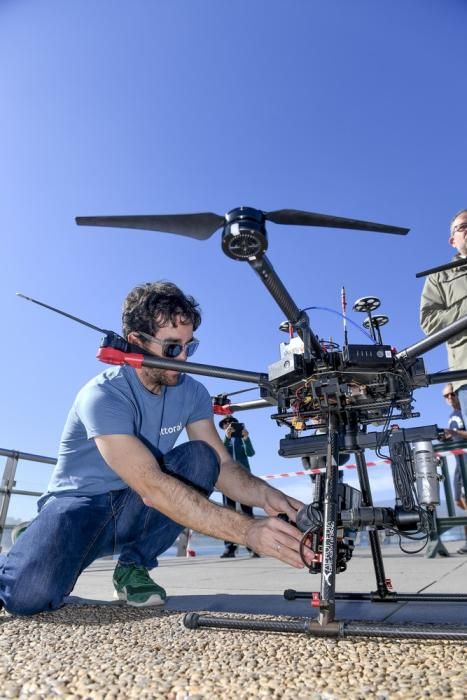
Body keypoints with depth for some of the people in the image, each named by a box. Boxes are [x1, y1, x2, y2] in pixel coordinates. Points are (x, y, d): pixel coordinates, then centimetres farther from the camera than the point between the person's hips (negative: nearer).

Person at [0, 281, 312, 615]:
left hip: (134, 509, 4)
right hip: (81, 503, -3)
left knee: (201, 458, -21)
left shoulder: (192, 393, -8)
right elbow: (152, 486, -37)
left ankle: (133, 565, -6)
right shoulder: (104, 396, -27)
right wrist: (249, 530, -42)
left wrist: (266, 495, -32)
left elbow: (222, 465, -10)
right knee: (31, 593, -31)